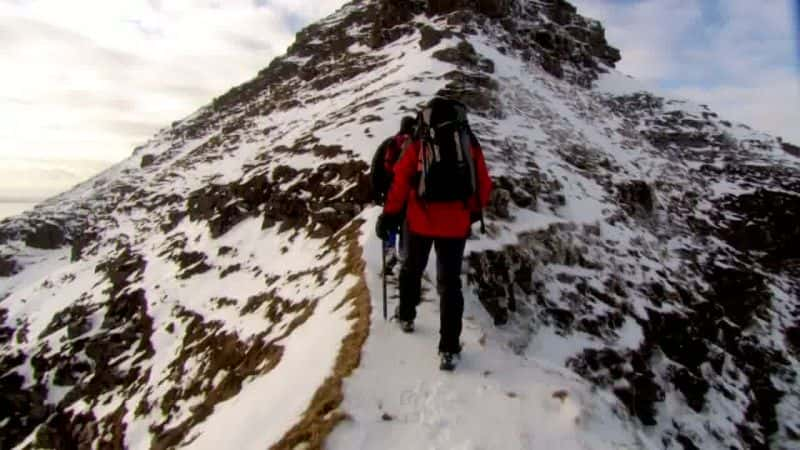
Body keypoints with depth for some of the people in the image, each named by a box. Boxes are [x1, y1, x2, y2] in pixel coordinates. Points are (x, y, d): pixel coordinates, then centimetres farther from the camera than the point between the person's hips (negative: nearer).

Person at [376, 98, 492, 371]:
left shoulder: (419, 145, -1)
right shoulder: (471, 145, 5)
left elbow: (401, 180, -5)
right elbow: (484, 187, 9)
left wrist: (389, 214, 2)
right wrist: (473, 211, 25)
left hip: (421, 221, -1)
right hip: (456, 225, 1)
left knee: (412, 269, 24)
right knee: (450, 283, 7)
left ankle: (406, 317, 41)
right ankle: (449, 349, 6)